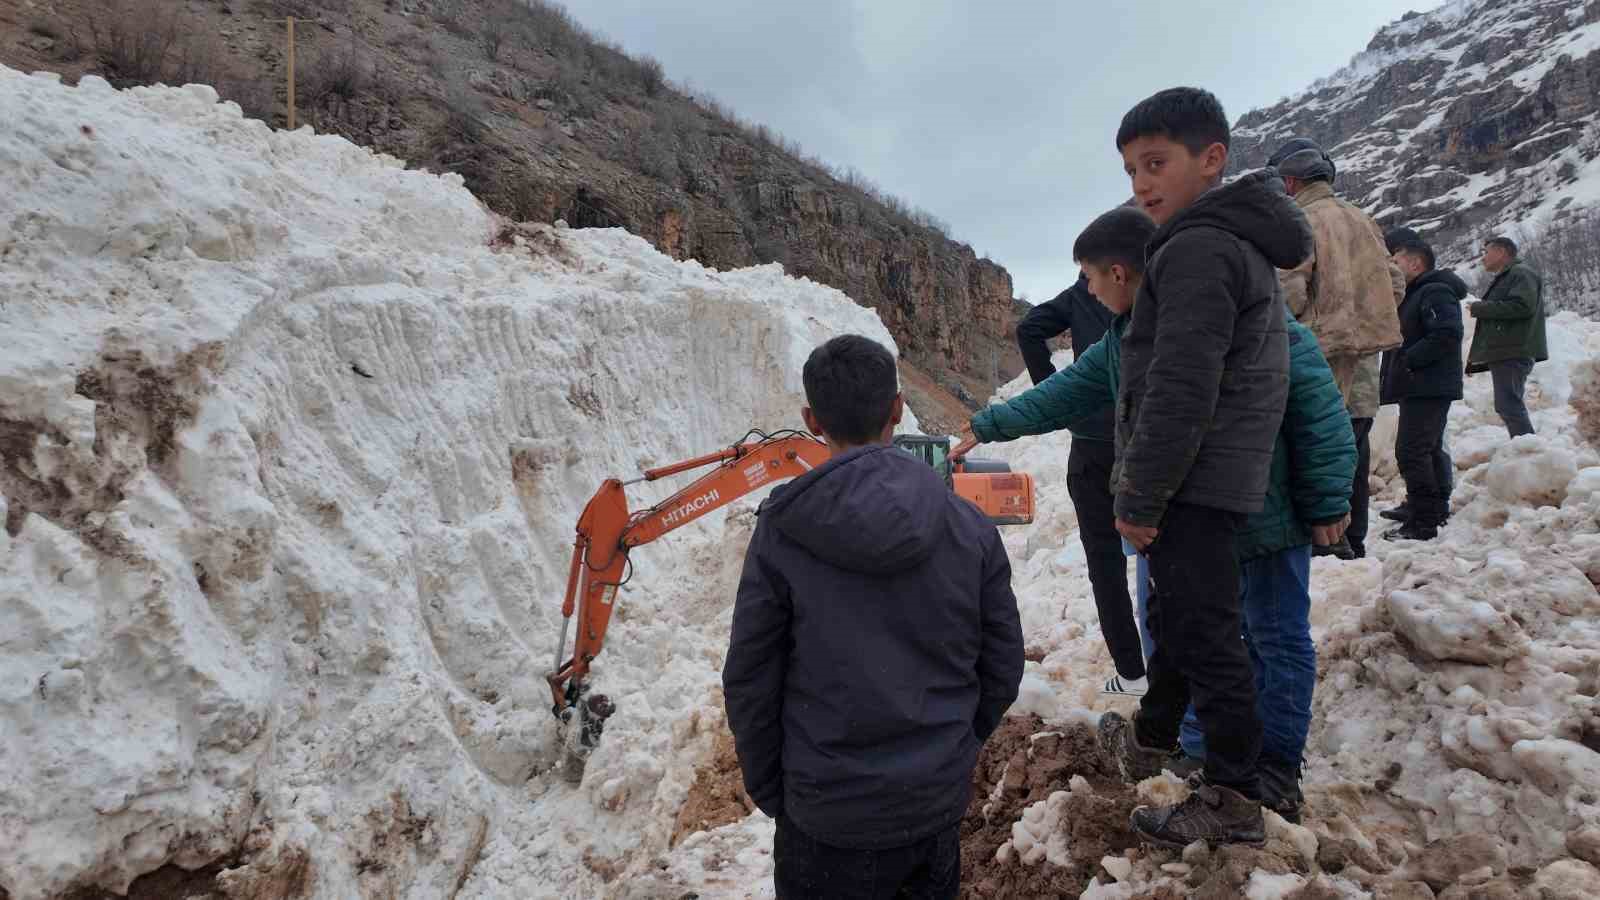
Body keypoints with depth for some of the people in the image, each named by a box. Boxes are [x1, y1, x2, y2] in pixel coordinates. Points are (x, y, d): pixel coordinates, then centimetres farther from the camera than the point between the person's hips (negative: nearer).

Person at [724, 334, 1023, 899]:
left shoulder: (781, 534, -17)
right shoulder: (970, 526, -9)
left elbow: (749, 682, -10)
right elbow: (1003, 665, 0)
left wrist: (769, 791, 5)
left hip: (829, 816, -2)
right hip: (943, 801, 3)